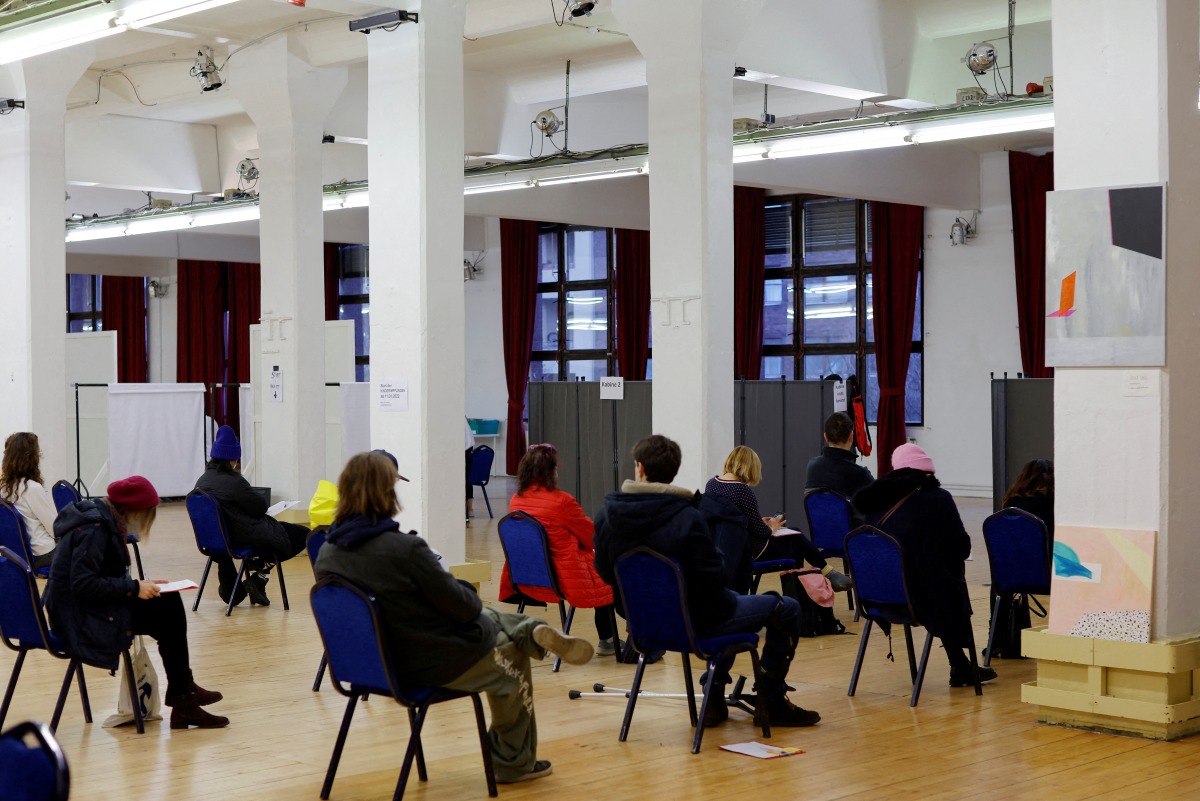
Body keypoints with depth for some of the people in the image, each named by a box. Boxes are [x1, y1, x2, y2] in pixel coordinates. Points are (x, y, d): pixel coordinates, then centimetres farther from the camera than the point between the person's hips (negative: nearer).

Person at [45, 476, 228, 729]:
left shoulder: (102, 519, 10)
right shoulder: (94, 529, -21)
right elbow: (83, 584, -27)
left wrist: (140, 585, 5)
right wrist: (133, 587, -21)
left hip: (85, 610, 10)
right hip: (82, 618, -10)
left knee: (170, 602, 3)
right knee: (166, 612, -11)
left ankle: (182, 691, 6)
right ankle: (182, 698, 1)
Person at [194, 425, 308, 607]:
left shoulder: (201, 482, 3)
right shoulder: (233, 482, -22)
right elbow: (261, 506, -12)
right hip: (248, 536, -9)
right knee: (303, 534, 3)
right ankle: (259, 574, 1)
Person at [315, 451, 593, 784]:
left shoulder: (326, 555, -9)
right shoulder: (406, 548, -30)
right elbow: (461, 605, -20)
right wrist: (471, 596, 5)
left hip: (380, 662, 7)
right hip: (440, 663, -7)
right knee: (514, 669, 27)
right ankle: (514, 762, 39)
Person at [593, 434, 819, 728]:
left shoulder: (606, 516, -8)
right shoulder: (686, 518, -25)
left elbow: (605, 572, 5)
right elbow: (714, 577, -21)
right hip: (695, 621, -7)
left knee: (729, 602, 36)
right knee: (786, 609, 9)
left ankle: (715, 699, 32)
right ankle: (771, 701, 15)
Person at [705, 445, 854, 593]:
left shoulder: (711, 484, 0)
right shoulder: (743, 491, -24)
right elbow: (762, 532, -19)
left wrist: (760, 522, 15)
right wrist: (771, 528, 4)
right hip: (749, 552, -8)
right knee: (797, 544, 14)